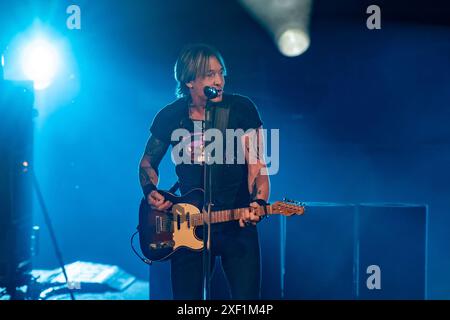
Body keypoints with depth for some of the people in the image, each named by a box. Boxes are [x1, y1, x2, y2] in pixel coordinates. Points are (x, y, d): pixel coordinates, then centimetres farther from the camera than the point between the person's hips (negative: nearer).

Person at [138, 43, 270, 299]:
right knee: (186, 297, 7)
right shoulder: (170, 117, 0)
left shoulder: (242, 109, -5)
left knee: (247, 297, -4)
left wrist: (257, 204, -26)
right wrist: (151, 193, -4)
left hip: (238, 223, -1)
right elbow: (148, 163, 15)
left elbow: (257, 164, -9)